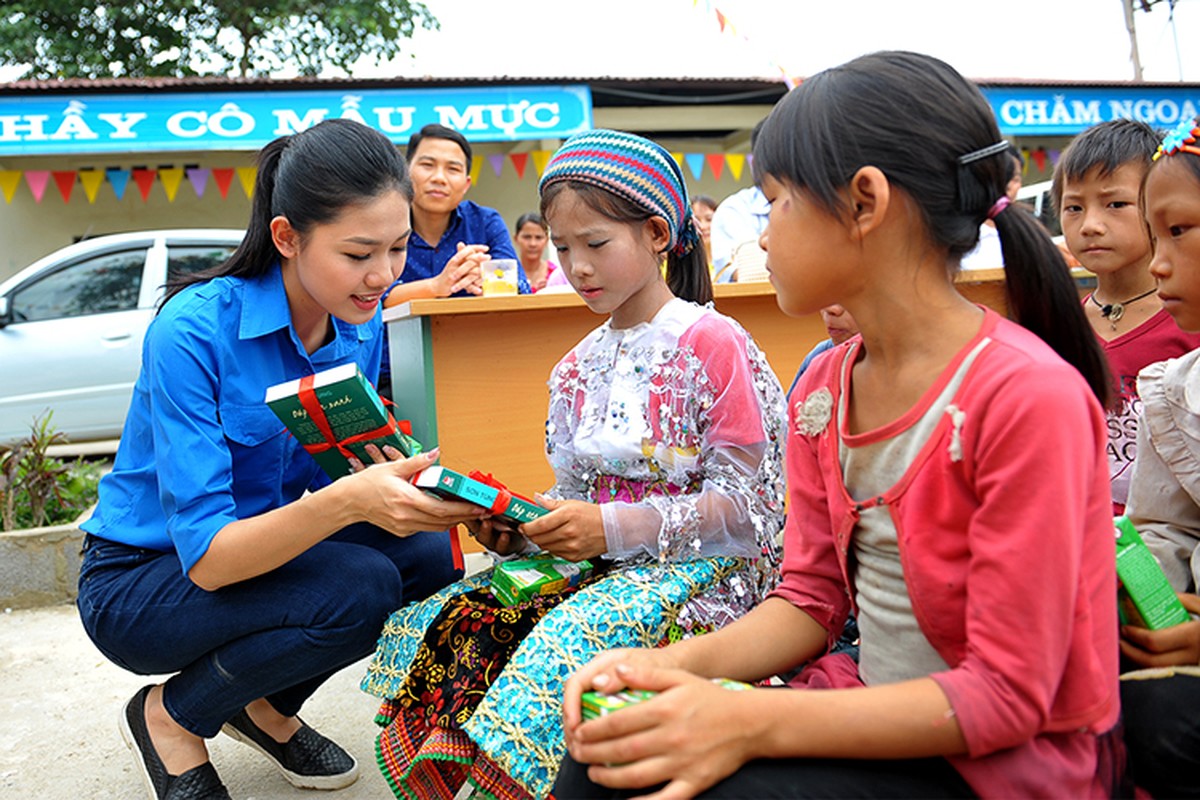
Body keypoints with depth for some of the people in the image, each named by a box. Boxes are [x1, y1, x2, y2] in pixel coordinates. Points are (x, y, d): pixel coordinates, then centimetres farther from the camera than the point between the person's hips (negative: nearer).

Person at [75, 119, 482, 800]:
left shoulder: (361, 323, -8)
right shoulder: (194, 329, -28)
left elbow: (339, 469, -3)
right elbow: (206, 556, -31)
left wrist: (406, 482, -26)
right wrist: (347, 501, -47)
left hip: (263, 547, 6)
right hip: (137, 582, -6)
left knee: (430, 553, -15)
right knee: (360, 590, -28)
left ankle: (265, 705, 9)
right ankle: (170, 718, 0)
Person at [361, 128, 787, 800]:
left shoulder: (713, 344, -8)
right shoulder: (579, 366, 14)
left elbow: (749, 506, -12)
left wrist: (615, 527, -20)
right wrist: (519, 529, -6)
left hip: (704, 568, -6)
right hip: (602, 565, 6)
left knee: (570, 643, -34)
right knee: (450, 618, -17)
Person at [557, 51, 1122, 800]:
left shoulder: (1031, 397, -22)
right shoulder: (822, 391, 1)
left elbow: (1008, 695, -21)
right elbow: (811, 598, 5)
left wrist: (750, 725, -29)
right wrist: (678, 663, -14)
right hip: (871, 710, 6)